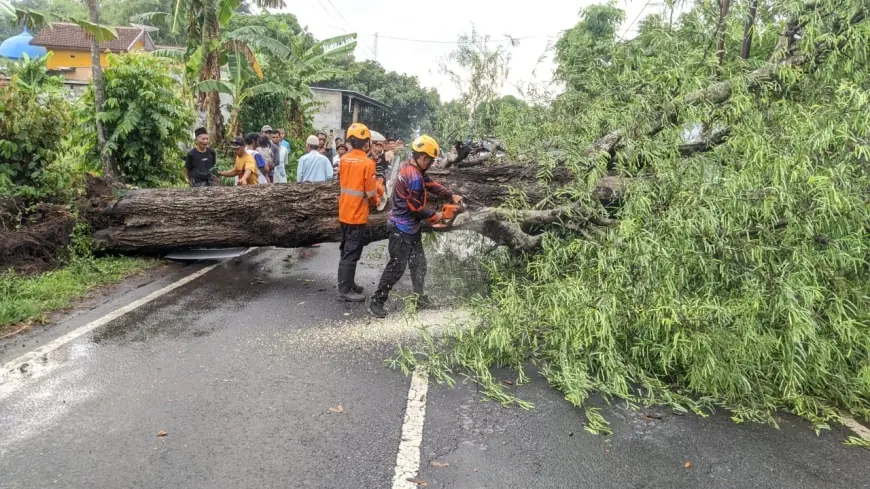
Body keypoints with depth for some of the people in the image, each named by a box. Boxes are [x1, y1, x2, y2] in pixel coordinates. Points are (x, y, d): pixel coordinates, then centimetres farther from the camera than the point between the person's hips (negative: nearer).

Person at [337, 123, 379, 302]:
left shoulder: (344, 159, 4)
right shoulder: (367, 163, -16)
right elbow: (370, 192, -14)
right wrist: (376, 202, 8)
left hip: (344, 212, 7)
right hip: (358, 215, -7)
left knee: (346, 250, 18)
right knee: (352, 253, -1)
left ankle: (346, 283, 29)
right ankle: (345, 290, 5)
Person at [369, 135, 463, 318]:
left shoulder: (409, 167, 5)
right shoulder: (414, 177, -26)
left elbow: (430, 183, 11)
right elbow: (415, 208, -22)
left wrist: (451, 195, 3)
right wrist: (434, 216, -6)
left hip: (410, 227, 10)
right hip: (402, 229, -10)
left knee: (418, 263, 17)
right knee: (397, 267, -5)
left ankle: (419, 297, 30)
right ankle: (376, 302, 3)